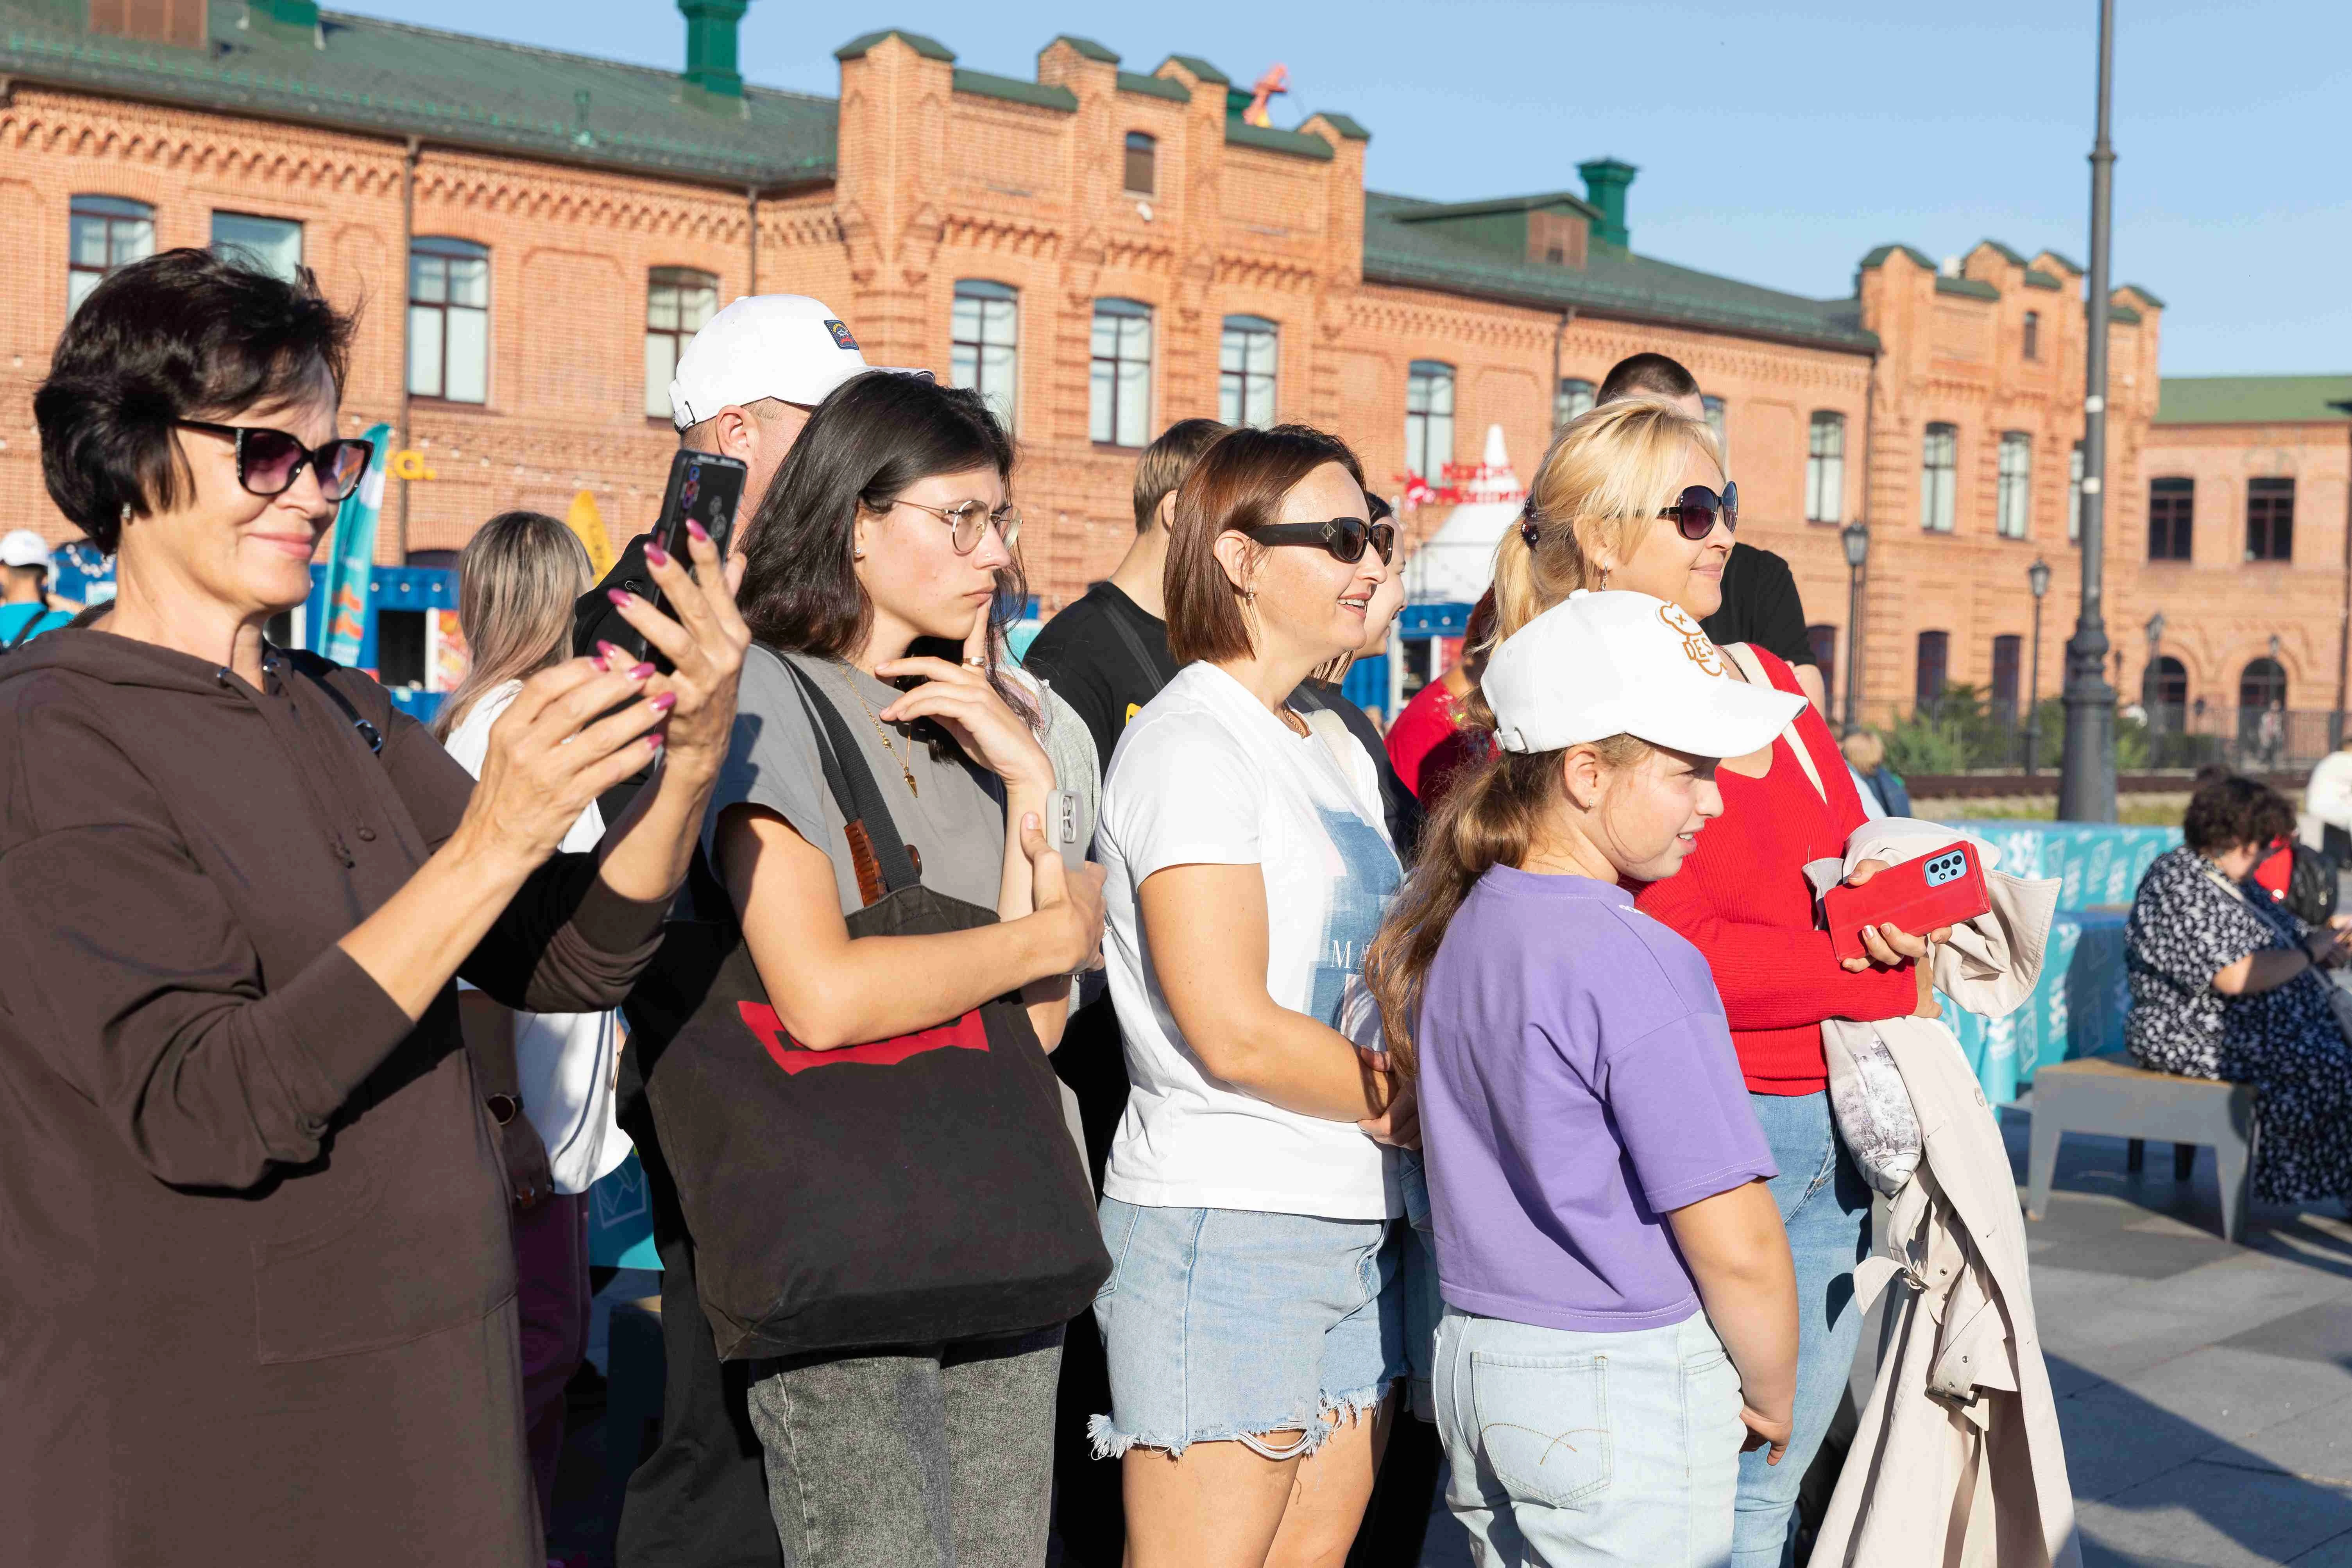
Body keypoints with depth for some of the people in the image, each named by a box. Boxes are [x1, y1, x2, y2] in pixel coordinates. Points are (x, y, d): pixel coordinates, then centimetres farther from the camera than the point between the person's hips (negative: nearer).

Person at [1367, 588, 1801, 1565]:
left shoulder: (1452, 932, 4)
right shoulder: (1640, 966, -20)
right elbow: (1734, 1243, -19)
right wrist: (1772, 1398, -2)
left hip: (1472, 1363, 8)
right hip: (1627, 1394, -8)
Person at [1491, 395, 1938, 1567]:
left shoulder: (1765, 680, 15)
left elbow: (1862, 858, 18)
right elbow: (1677, 956, -18)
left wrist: (1895, 915, -6)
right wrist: (1886, 987, -9)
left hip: (1833, 1137, 8)